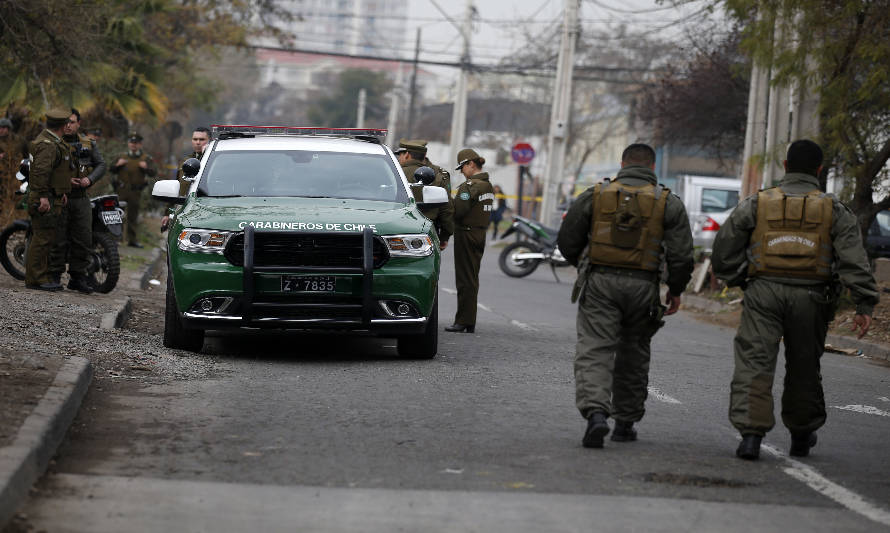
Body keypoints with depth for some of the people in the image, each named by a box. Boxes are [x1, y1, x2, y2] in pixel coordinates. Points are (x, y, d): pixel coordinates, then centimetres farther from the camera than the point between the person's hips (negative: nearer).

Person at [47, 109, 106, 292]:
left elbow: (101, 164, 11)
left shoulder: (88, 143, 10)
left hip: (81, 197, 4)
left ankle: (78, 277, 12)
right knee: (58, 239, -4)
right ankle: (54, 276, 4)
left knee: (84, 239, 3)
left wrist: (89, 179, -9)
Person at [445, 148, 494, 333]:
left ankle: (463, 321, -4)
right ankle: (470, 322, 15)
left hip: (466, 234, -9)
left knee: (465, 279, -5)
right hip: (481, 234, 9)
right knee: (473, 278, 12)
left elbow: (458, 211, -22)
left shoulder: (469, 185, -16)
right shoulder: (489, 186, 12)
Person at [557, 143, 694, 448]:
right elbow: (681, 254, -2)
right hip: (642, 286, 1)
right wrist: (675, 290, 12)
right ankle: (625, 423, 23)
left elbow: (567, 241, 7)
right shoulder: (668, 203, 3)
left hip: (599, 284, -1)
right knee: (633, 357, 15)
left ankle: (596, 414, -26)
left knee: (594, 352, -5)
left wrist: (585, 267, 26)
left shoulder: (595, 195, 4)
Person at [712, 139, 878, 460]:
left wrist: (736, 279, 24)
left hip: (763, 293, -1)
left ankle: (751, 433, -17)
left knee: (754, 364, -3)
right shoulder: (834, 210, 5)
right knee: (803, 368, 15)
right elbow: (854, 260, -3)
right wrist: (864, 305, -6)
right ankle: (801, 436, 28)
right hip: (810, 297, 1)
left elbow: (723, 251, 8)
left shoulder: (756, 204, 6)